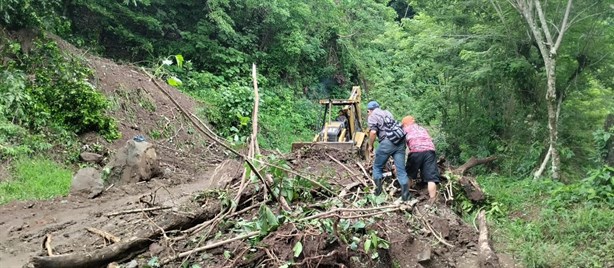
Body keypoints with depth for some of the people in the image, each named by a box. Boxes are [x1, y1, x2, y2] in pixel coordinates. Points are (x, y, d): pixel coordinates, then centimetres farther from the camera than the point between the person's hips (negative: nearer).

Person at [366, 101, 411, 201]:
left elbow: (373, 132, -8)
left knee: (377, 167, 13)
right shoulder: (387, 113, 26)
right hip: (400, 141, 6)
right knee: (401, 169, 5)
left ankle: (378, 192, 12)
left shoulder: (372, 117, 5)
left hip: (388, 142, -6)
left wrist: (370, 146, 2)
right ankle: (406, 196, -1)